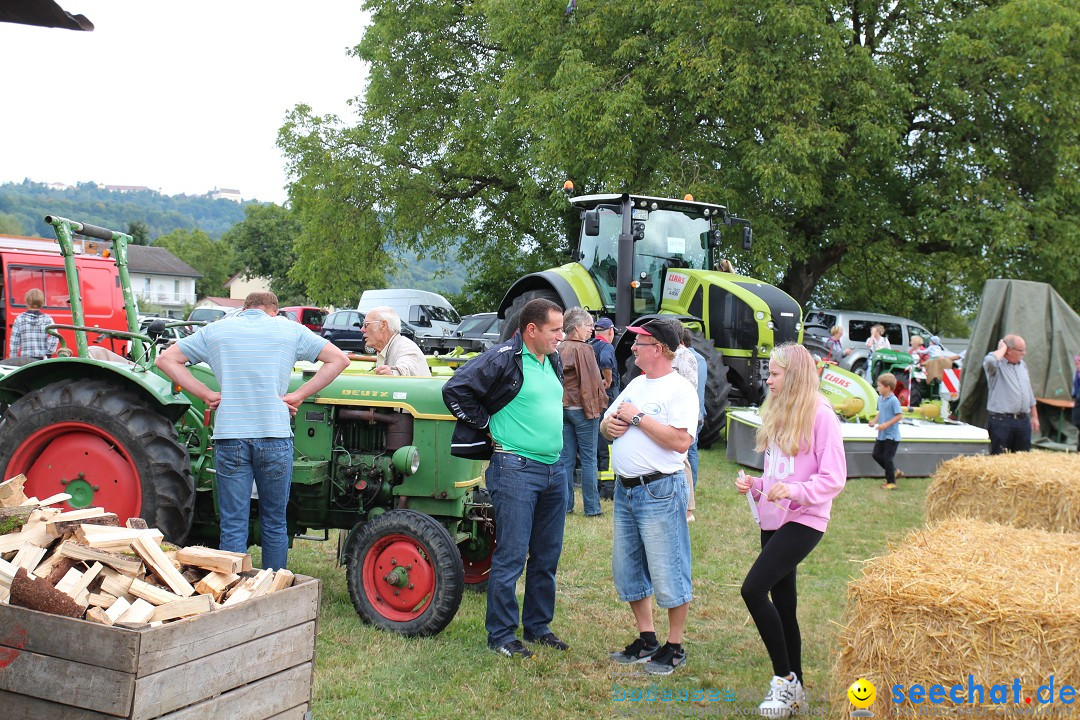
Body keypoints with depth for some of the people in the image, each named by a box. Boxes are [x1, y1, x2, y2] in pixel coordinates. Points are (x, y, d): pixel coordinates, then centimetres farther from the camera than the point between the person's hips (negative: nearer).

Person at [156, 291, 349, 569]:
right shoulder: (290, 329, 10)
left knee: (233, 527, 5)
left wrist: (207, 395, 5)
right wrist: (298, 396, 2)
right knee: (274, 525, 12)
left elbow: (166, 359, 12)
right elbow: (339, 359, 6)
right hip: (274, 436, 0)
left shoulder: (217, 330, 12)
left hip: (229, 436, 1)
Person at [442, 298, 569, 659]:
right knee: (511, 556, -2)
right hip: (516, 469, -8)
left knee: (547, 556, 14)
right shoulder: (503, 359, -12)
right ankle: (501, 635, 10)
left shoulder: (552, 361, 13)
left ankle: (538, 626, 28)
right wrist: (488, 427, -10)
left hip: (554, 469, 8)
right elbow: (455, 390, -15)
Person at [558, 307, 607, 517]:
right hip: (582, 408, -7)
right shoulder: (584, 349, -13)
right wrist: (598, 405, -6)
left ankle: (565, 505, 12)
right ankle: (591, 507, 4)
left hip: (562, 409, 7)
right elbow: (593, 381, -14)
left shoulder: (559, 350, 8)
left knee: (566, 458, 9)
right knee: (589, 459, 1)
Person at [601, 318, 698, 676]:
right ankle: (646, 639, 27)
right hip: (625, 489, 9)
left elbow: (681, 441, -23)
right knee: (626, 569, 14)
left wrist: (638, 417, -17)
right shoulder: (635, 384, 14)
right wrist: (610, 424, -3)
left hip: (660, 490, -9)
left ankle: (675, 647, 14)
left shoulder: (680, 389, -11)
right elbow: (606, 422, 21)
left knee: (667, 573, 0)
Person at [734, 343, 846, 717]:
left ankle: (785, 678, -3)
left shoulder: (820, 416, -12)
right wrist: (753, 485, 4)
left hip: (804, 520, -8)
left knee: (753, 589, -18)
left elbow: (834, 479, -15)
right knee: (782, 602, 11)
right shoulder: (777, 413, 14)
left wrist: (792, 490, -27)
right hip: (773, 518, 8)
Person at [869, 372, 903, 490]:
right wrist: (874, 421, 1)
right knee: (877, 454, 13)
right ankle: (894, 472, 29)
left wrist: (886, 424, -26)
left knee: (887, 457, -3)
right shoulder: (881, 399, 6)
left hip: (891, 435, -9)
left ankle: (891, 482, 10)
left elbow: (899, 416, -20)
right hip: (881, 435, 9)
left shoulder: (894, 401, -19)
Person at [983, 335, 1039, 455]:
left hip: (1023, 421, 7)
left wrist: (1034, 416, 22)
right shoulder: (997, 364, -7)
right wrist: (1003, 348, -15)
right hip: (1001, 421, -7)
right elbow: (989, 360, -34)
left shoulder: (1022, 365, 16)